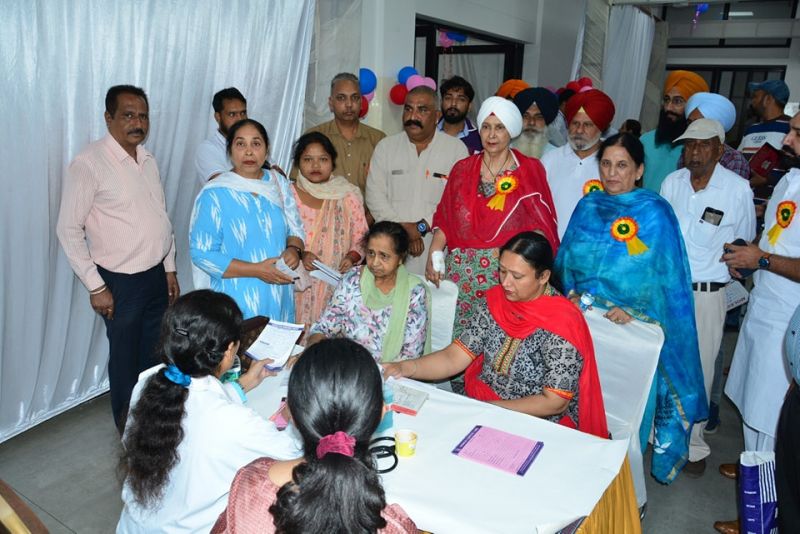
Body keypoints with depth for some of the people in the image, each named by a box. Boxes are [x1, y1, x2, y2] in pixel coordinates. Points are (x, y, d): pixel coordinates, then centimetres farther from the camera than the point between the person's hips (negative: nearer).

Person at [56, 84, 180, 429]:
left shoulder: (148, 160, 7)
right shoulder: (88, 164, -14)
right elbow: (68, 230, -14)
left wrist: (170, 269, 12)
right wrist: (95, 286, -14)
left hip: (157, 275, 6)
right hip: (122, 283, -6)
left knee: (155, 355, 17)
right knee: (126, 361, 10)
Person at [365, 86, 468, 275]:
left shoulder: (456, 148, 2)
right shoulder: (385, 146, 8)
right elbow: (375, 195, 1)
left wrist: (422, 226, -14)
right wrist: (403, 228, -10)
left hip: (437, 249, -1)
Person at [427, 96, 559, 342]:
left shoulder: (530, 170, 4)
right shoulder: (463, 169, 10)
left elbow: (541, 225, 1)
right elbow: (445, 220, 9)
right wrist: (433, 255, -4)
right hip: (462, 271, 2)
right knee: (459, 338, 1)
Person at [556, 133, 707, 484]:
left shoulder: (655, 212, -6)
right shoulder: (588, 206, 8)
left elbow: (667, 275, -7)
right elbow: (566, 258, 14)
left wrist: (633, 310, -15)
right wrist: (572, 292, -1)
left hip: (631, 326, -4)